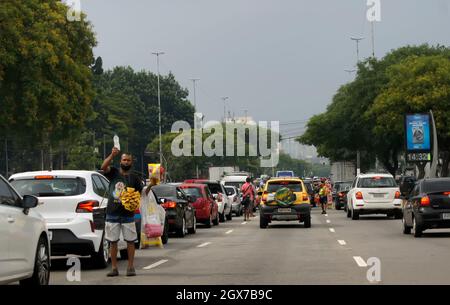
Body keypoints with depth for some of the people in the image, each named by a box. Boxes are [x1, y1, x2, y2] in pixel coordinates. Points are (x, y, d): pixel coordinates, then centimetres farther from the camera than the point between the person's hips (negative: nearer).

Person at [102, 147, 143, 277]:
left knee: (130, 241, 1)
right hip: (112, 214, 0)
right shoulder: (113, 172, 3)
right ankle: (114, 268, 11)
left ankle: (130, 267, 9)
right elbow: (103, 167, -17)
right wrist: (112, 155, -29)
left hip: (128, 214, 0)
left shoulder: (134, 178, 6)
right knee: (113, 242, 4)